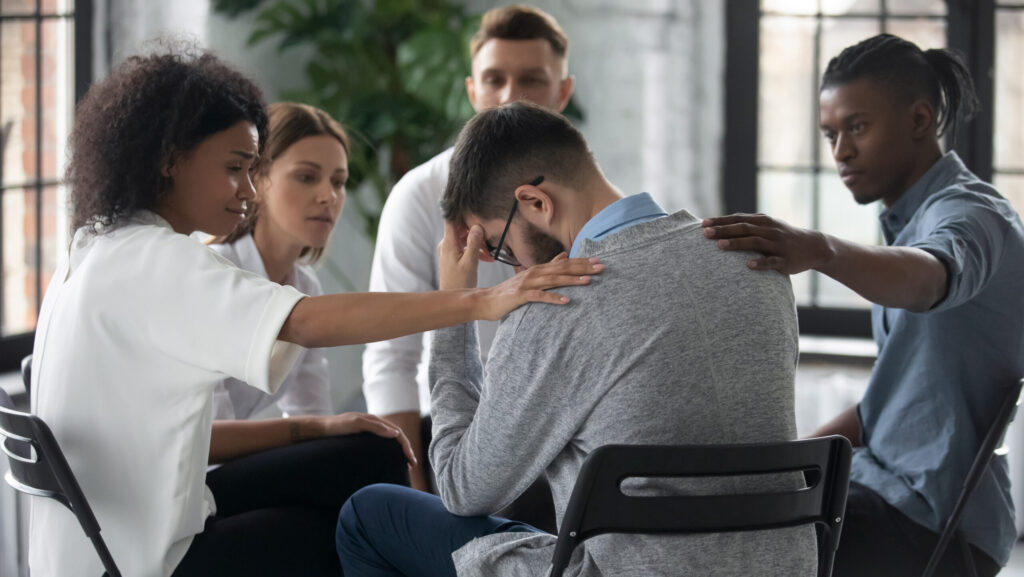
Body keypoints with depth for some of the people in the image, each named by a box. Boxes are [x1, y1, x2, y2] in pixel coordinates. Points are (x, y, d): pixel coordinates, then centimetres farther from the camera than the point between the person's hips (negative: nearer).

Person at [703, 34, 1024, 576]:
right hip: (891, 490, 10)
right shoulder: (909, 220, 19)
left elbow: (927, 277, -39)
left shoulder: (971, 214, -13)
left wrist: (819, 250, -57)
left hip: (937, 524, -10)